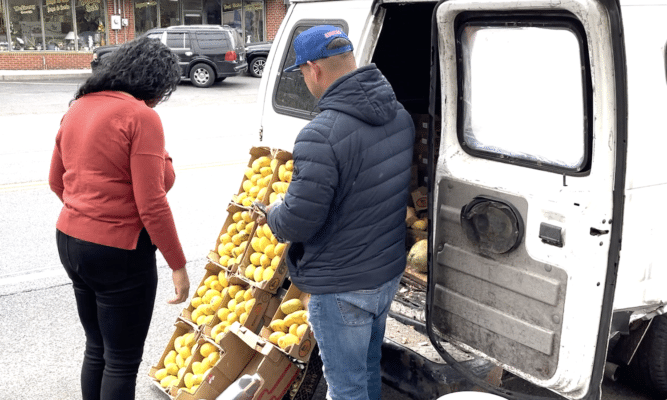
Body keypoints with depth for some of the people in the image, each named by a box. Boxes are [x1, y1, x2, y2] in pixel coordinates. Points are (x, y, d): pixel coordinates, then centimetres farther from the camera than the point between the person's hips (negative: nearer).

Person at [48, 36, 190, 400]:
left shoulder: (78, 107, 6)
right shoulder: (141, 116, -17)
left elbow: (56, 181, 15)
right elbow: (151, 204, -20)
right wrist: (178, 265, -12)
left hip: (70, 243, 8)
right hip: (120, 253, -8)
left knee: (96, 349, 23)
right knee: (122, 362, 8)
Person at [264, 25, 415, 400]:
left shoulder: (322, 135, -28)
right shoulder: (400, 114, -1)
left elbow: (297, 224, -25)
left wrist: (273, 213, -3)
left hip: (342, 288, -8)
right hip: (390, 272, 8)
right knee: (369, 368, 28)